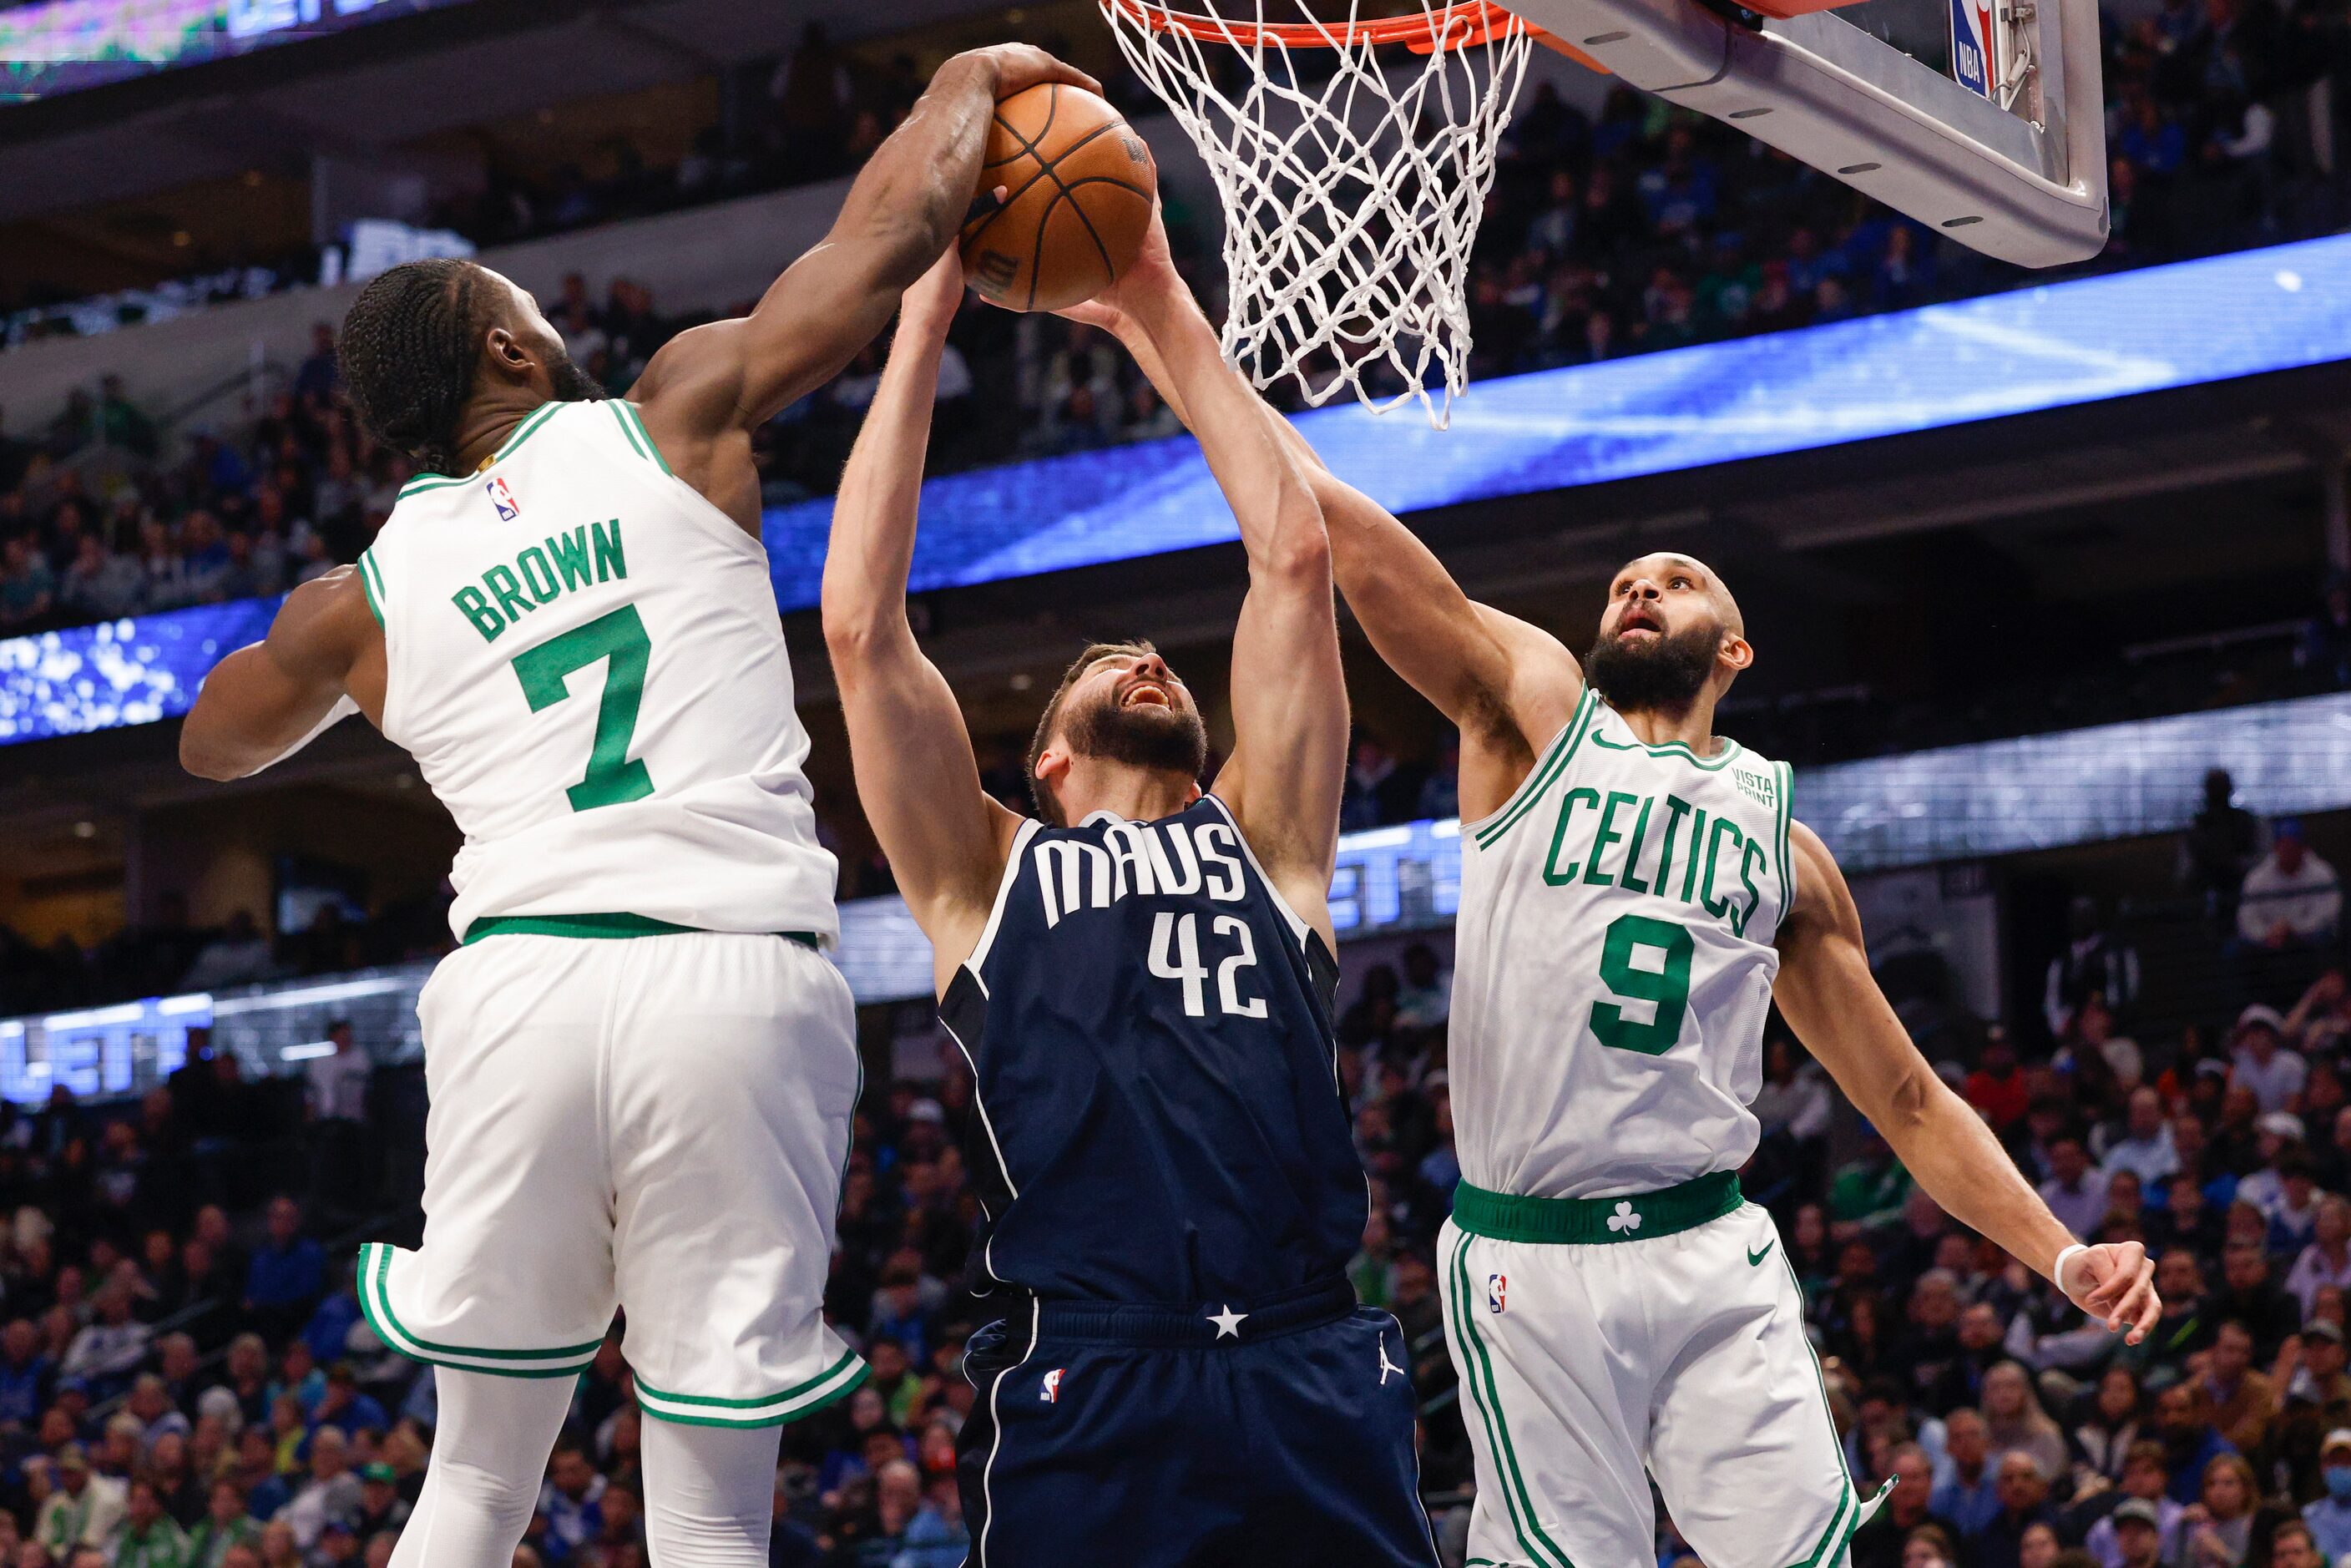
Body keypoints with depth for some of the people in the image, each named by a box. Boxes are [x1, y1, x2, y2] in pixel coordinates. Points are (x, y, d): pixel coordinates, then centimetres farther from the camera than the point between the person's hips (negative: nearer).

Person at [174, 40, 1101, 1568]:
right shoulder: (677, 419, 9)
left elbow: (215, 744, 36)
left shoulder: (365, 594, 16)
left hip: (519, 984, 2)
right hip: (733, 983, -2)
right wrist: (975, 76, 27)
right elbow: (889, 231, 9)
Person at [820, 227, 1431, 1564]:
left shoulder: (1265, 844, 22)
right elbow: (860, 619, 10)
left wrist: (1166, 311, 21)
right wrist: (926, 320, 14)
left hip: (1314, 1383, 2)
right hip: (1088, 1396, -2)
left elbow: (1294, 554, 18)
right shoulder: (987, 874, 19)